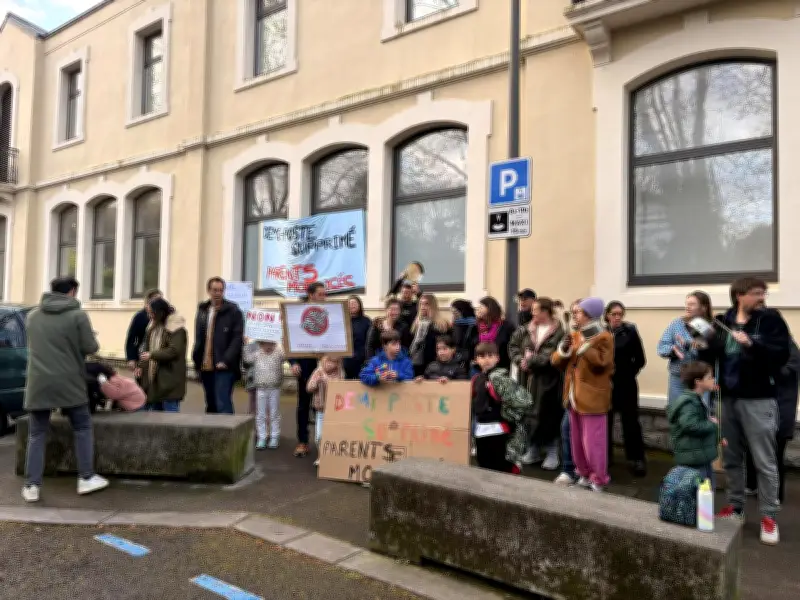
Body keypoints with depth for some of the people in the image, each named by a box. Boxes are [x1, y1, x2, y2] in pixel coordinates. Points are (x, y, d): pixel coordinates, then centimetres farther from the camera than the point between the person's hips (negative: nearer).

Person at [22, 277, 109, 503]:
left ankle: (32, 485, 11)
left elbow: (34, 347, 21)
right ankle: (86, 478, 14)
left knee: (37, 434, 12)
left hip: (38, 383, 4)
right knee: (82, 428, 12)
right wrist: (83, 342, 15)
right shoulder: (78, 315, -7)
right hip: (68, 383, -3)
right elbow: (90, 348, -6)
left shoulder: (33, 316, 9)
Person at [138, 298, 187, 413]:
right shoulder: (153, 325, 12)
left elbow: (174, 350, -22)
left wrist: (152, 355, -22)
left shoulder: (176, 327, -14)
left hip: (170, 377, -8)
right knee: (155, 409, 15)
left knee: (170, 409, -6)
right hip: (153, 375, 8)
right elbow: (146, 347, 17)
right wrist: (141, 366, 7)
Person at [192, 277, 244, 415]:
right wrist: (197, 359, 7)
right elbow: (199, 338, 18)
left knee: (223, 405, -12)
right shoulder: (202, 310, 15)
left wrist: (226, 360, -18)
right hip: (206, 367, 6)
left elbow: (237, 338, -10)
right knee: (211, 406, 15)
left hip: (224, 367, -6)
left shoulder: (233, 311, -3)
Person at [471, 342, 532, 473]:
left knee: (502, 470, 0)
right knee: (484, 468, 17)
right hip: (481, 432, 8)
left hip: (499, 431, -8)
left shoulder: (499, 377, -15)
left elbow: (523, 399, -23)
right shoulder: (476, 379, 10)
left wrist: (508, 416, -14)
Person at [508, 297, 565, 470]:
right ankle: (533, 450, 24)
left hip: (547, 380, -5)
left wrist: (531, 360, -13)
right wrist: (520, 361, -10)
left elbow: (550, 356, -18)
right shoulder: (526, 328, 8)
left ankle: (552, 453, 15)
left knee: (548, 415, 0)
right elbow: (513, 345, 6)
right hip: (527, 379, 5)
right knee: (528, 412, 10)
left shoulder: (558, 332, -9)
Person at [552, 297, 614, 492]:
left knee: (593, 442, -3)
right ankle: (584, 474, 28)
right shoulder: (575, 336, 13)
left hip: (592, 398, -8)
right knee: (577, 440, 15)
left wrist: (587, 344, -24)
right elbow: (557, 362, 10)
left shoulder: (603, 337, -8)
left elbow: (601, 363, -22)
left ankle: (598, 480, 9)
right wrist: (563, 350, -10)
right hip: (574, 396, 8)